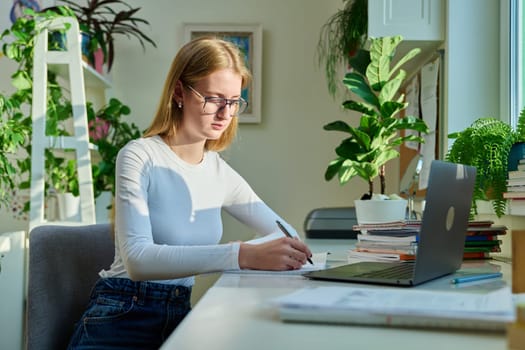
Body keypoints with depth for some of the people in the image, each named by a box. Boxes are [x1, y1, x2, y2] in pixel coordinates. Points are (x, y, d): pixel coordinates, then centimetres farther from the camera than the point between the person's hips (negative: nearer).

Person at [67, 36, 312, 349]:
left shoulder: (220, 172, 8)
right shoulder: (141, 158, -11)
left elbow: (283, 231, 17)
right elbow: (137, 258, -26)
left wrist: (289, 251, -9)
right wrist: (244, 255, -36)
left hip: (180, 316, 5)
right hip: (123, 319, -4)